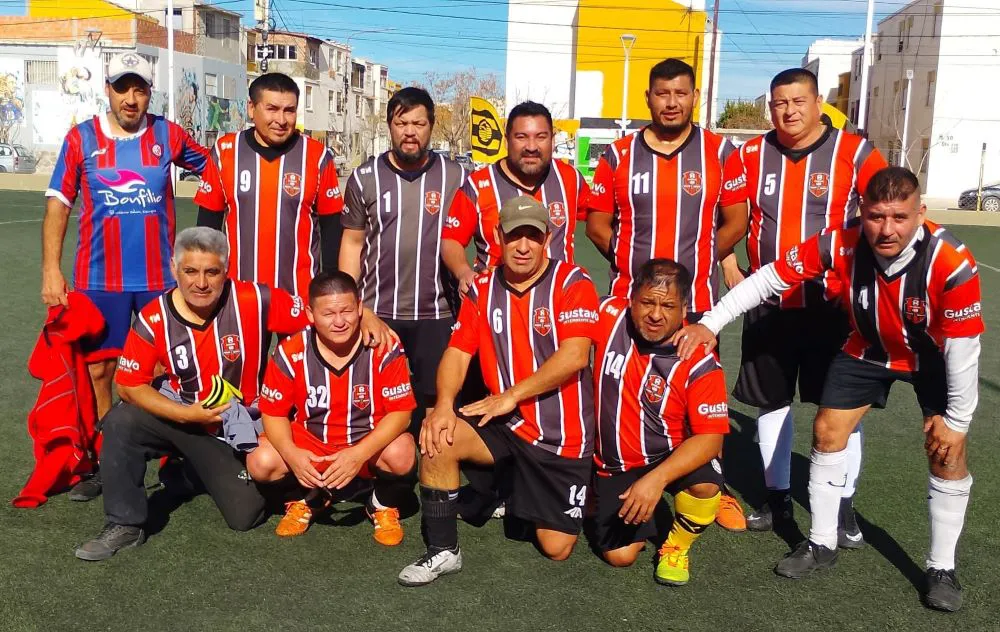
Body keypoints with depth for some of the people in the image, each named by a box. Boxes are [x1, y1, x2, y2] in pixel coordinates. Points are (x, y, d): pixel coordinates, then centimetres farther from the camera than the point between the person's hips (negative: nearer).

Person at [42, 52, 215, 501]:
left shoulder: (168, 135, 2)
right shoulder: (81, 138, 0)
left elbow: (213, 169, 17)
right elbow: (58, 206, 2)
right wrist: (51, 270, -5)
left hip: (159, 277, 1)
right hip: (99, 278, 0)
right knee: (98, 368, 4)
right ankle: (98, 462, 18)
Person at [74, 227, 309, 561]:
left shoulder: (254, 301, -20)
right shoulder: (153, 319, -15)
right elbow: (130, 386, -13)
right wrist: (188, 414, -24)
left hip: (237, 430, 0)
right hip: (178, 418, 1)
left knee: (245, 516, -7)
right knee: (121, 422, -27)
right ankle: (124, 525, -9)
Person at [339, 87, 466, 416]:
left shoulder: (454, 176, 2)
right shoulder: (365, 177, 4)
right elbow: (352, 242, 6)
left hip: (437, 314, 0)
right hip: (376, 312, 1)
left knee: (435, 399, 8)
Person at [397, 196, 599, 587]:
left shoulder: (572, 283, -10)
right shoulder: (483, 289, 4)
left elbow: (574, 356, -21)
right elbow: (458, 352, -1)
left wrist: (511, 396, -20)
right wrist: (444, 404, -20)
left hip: (563, 436, -3)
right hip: (506, 426, 3)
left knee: (556, 548, 0)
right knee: (437, 436, -24)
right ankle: (442, 551, -8)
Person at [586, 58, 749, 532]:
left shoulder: (721, 153, 2)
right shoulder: (618, 155, 4)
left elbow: (735, 221, 5)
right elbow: (597, 222, 7)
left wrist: (703, 258, -3)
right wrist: (624, 256, -4)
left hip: (697, 300, -1)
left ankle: (714, 488, 22)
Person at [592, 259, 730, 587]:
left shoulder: (700, 365, -22)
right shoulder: (609, 315, -15)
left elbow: (710, 437, -24)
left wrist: (657, 478, -36)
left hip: (671, 458, -2)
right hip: (615, 465, 2)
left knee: (705, 483, -34)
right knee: (619, 556, -5)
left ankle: (676, 547, -1)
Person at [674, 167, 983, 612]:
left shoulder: (951, 264, -37)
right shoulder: (842, 244, -33)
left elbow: (963, 346, -26)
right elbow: (769, 277, -24)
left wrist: (957, 420, -17)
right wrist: (709, 324, -26)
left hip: (935, 357, -2)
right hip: (868, 349, 3)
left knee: (946, 450, -9)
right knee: (827, 431, 1)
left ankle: (942, 568, 10)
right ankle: (822, 545, 17)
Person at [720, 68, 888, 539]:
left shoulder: (854, 152, -6)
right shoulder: (751, 155, 2)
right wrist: (727, 265, 4)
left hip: (833, 302, -2)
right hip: (768, 303, 3)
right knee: (770, 400, 11)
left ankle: (843, 506, 20)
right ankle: (778, 497, 27)